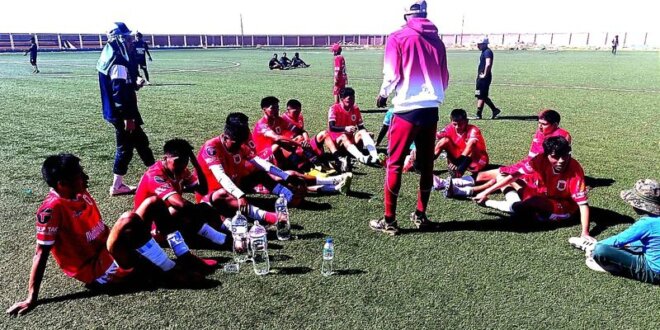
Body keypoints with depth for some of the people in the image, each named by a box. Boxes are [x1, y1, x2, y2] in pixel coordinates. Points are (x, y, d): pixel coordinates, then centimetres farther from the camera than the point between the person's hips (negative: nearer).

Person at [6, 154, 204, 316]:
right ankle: (171, 272, -19)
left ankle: (183, 258, -12)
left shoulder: (81, 195, 4)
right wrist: (32, 298, -16)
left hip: (106, 253, 8)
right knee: (129, 221, -31)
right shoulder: (52, 209, -19)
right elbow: (41, 253, -17)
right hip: (95, 271, -8)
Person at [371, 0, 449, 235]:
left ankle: (389, 221, 5)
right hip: (431, 109, 5)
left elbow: (392, 74, -9)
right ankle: (420, 216, 23)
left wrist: (383, 94, 10)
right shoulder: (436, 40, 12)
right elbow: (444, 78, 13)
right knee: (426, 164, 14)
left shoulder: (398, 37, -2)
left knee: (394, 163, 3)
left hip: (407, 108, -5)